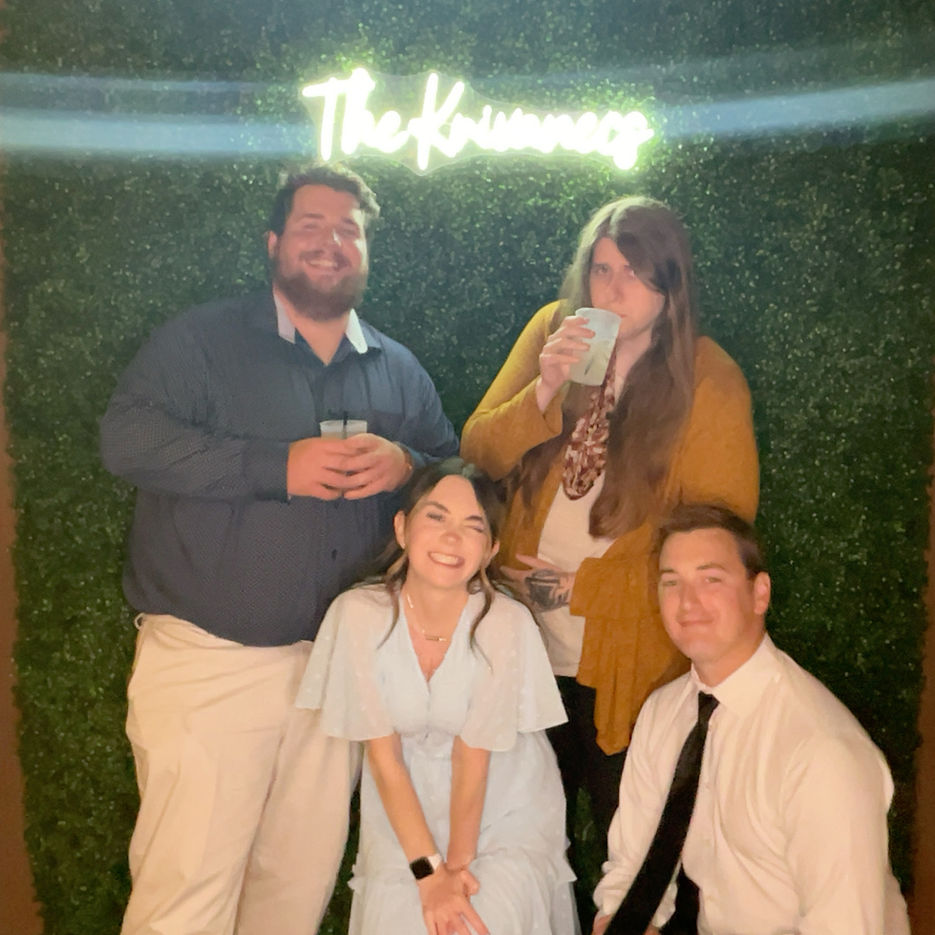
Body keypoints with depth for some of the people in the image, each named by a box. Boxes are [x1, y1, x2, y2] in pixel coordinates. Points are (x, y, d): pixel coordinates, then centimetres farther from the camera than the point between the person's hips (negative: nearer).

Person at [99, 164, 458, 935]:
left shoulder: (399, 372, 13)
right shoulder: (203, 339, 1)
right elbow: (127, 437, -12)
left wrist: (404, 465, -11)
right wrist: (278, 466, -20)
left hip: (337, 664, 4)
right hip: (208, 660, -3)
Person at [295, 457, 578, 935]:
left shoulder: (507, 623, -23)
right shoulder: (359, 613, -20)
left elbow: (472, 756, -13)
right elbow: (383, 756, -14)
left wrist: (458, 861, -9)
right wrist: (430, 870, -15)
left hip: (505, 804, -1)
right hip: (405, 809, 1)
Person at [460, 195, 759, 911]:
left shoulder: (711, 381, -10)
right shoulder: (551, 330, -1)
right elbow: (478, 452, -4)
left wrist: (584, 582, -12)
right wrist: (545, 389, -22)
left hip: (627, 658, -3)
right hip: (527, 639, 4)